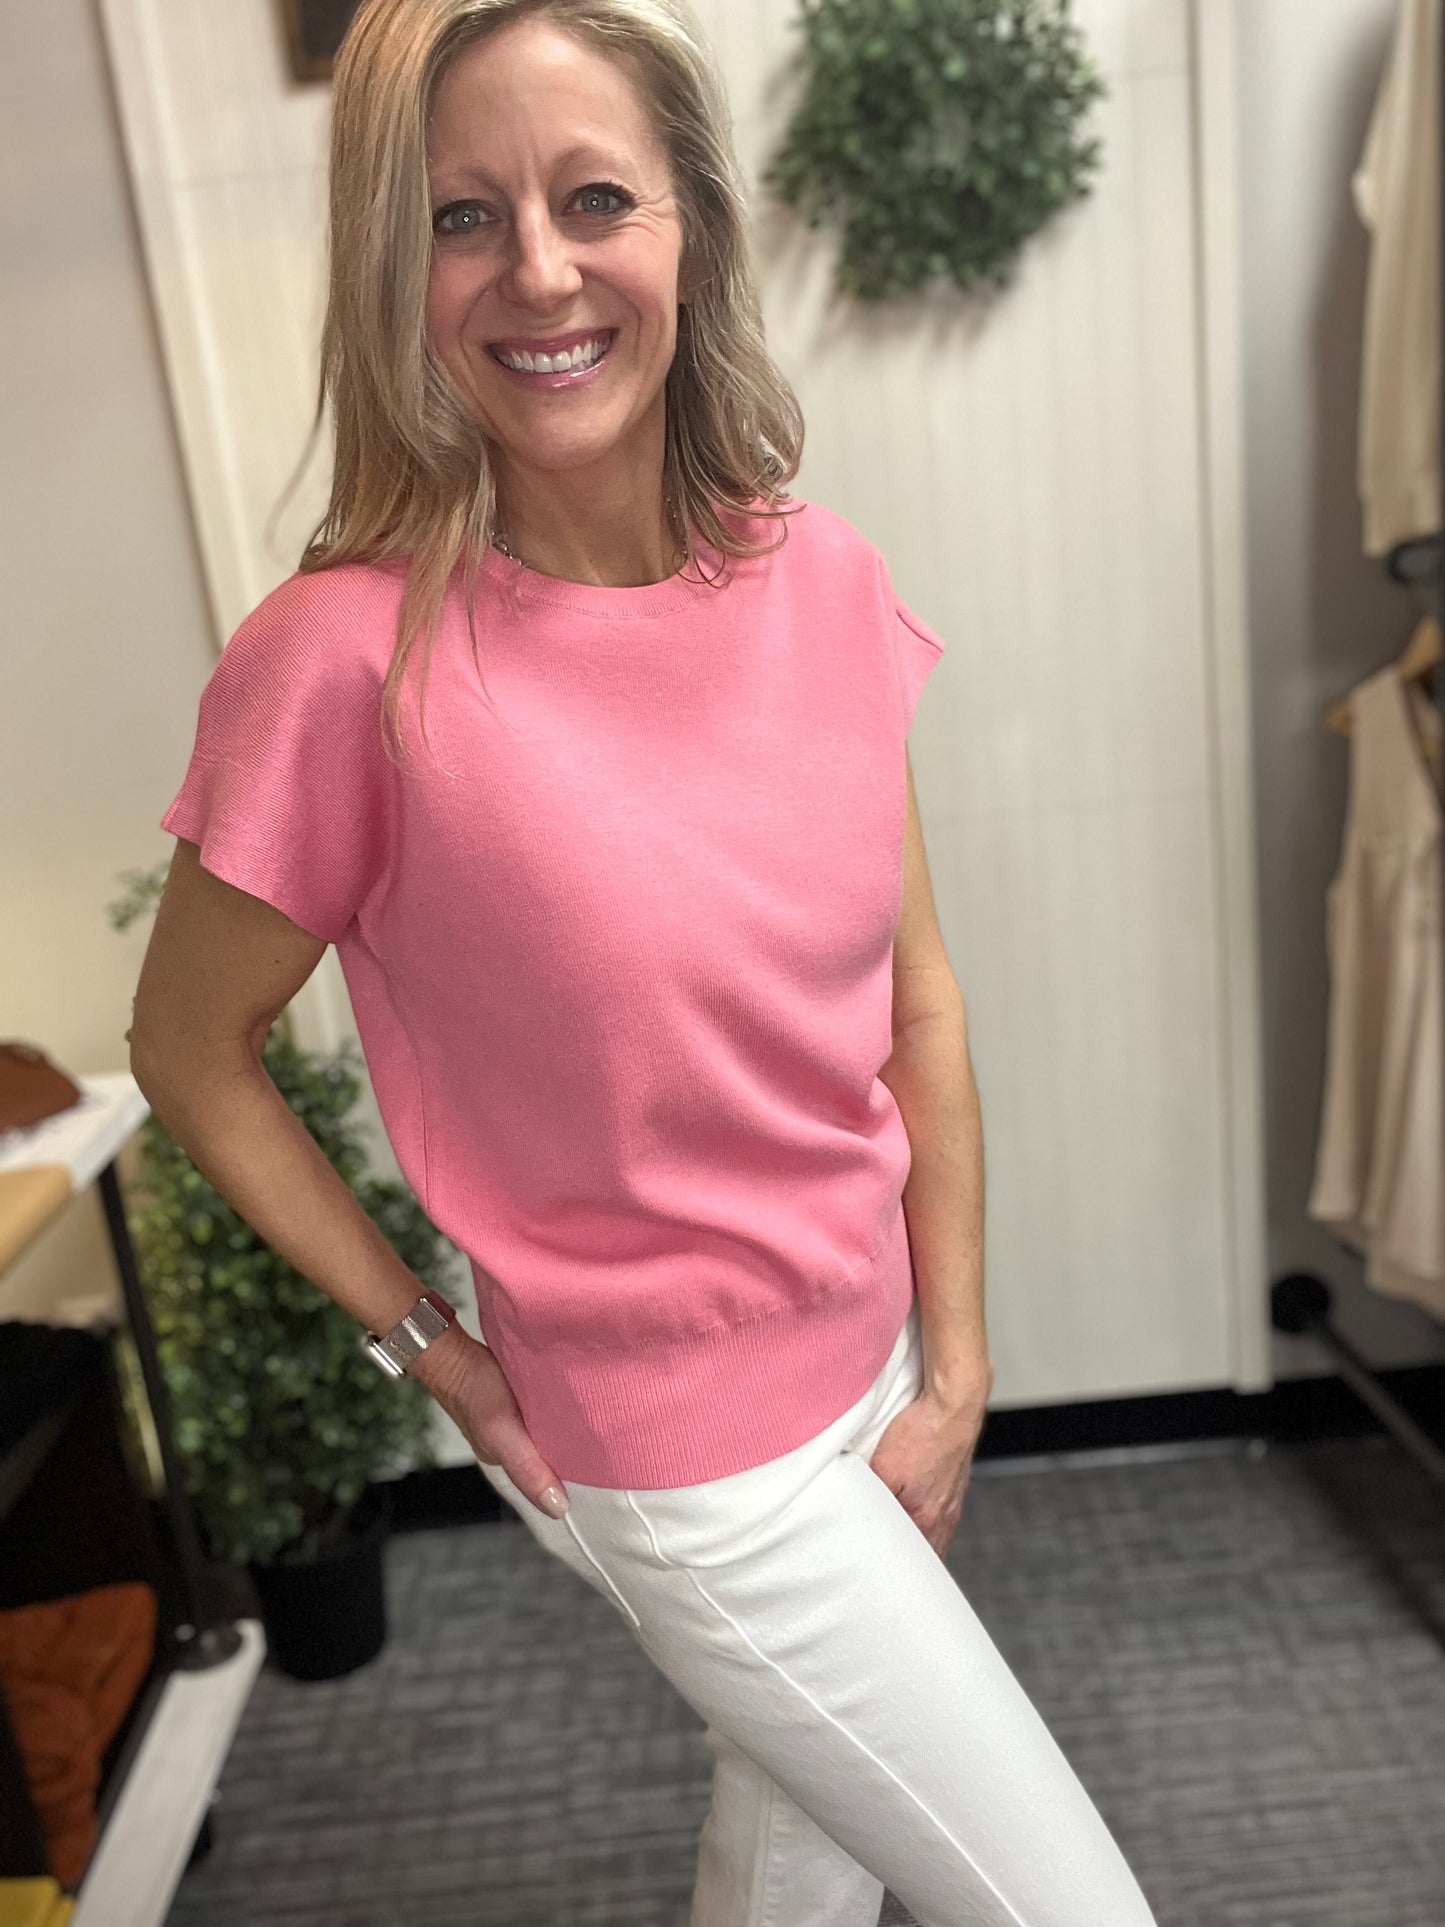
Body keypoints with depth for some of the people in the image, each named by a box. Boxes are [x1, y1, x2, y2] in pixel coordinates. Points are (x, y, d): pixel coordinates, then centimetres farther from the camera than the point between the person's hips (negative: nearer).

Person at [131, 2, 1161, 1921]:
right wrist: (433, 1347, -7)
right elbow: (190, 1051, -8)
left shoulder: (822, 577, -7)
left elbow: (919, 1004, -2)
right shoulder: (349, 660, -22)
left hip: (877, 1379, 5)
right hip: (684, 1458, -4)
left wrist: (954, 1366, -1)